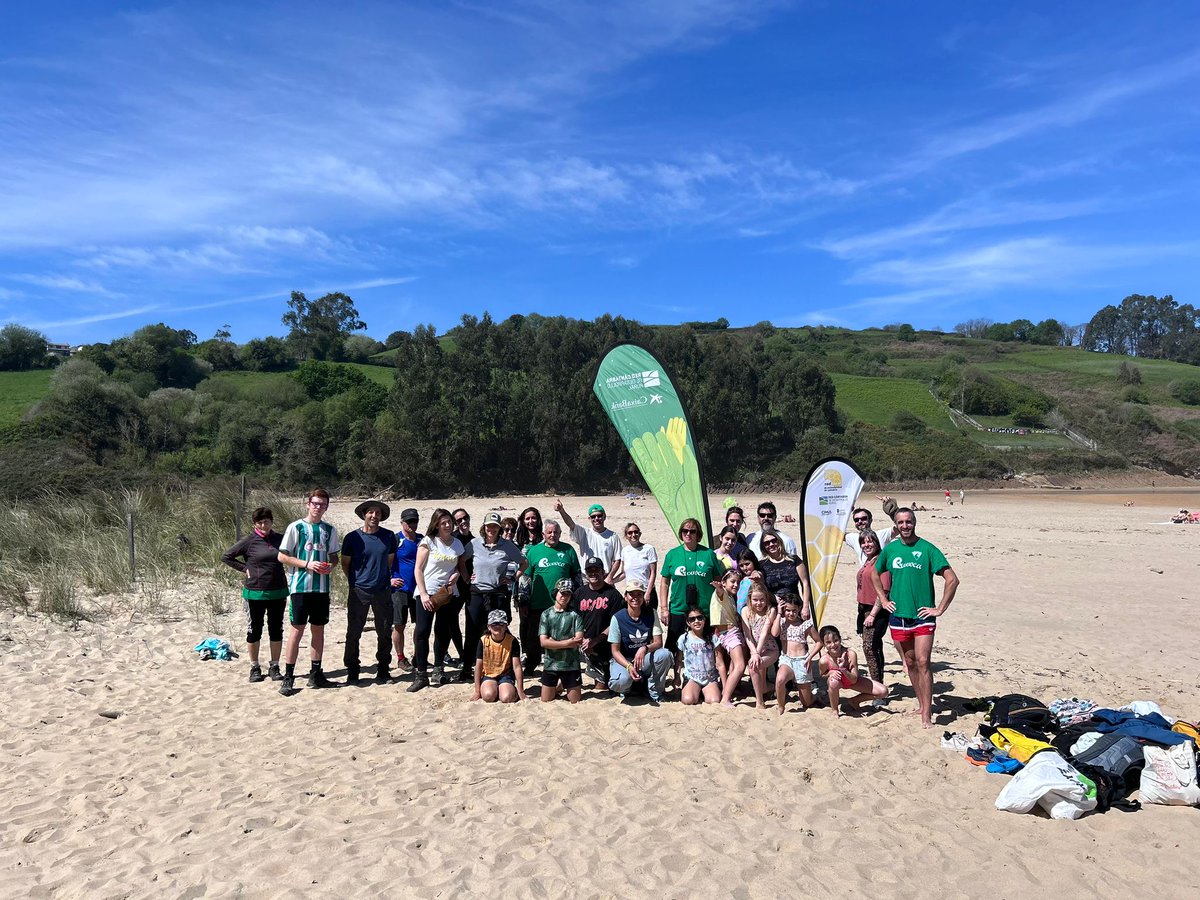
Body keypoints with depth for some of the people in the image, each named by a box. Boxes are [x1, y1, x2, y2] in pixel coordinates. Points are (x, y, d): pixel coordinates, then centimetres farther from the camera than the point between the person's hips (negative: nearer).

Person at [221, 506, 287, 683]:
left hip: (278, 593, 2)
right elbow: (226, 557, 0)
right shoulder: (249, 541, -6)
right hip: (255, 593, -2)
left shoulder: (280, 539, 2)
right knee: (254, 631, 8)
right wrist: (245, 569, -6)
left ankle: (274, 667, 20)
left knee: (276, 630, 8)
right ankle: (254, 668, 20)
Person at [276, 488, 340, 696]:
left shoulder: (330, 530, 8)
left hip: (322, 587, 4)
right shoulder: (296, 527, -4)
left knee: (319, 629, 10)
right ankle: (288, 677, 6)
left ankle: (316, 673, 20)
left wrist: (330, 566, -7)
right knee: (297, 630, -2)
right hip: (300, 586, -4)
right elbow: (282, 556, -5)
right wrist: (307, 564, -15)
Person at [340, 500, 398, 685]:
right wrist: (355, 582, 3)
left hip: (383, 591, 2)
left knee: (384, 633, 7)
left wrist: (386, 578, 9)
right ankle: (352, 672, 15)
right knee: (354, 633, 3)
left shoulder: (389, 536, 4)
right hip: (358, 591, -2)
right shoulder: (352, 538, -2)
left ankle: (383, 670, 20)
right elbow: (345, 564, 7)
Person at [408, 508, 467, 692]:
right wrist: (423, 594, -12)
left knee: (442, 632, 8)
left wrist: (457, 574, -5)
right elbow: (418, 569, -5)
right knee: (422, 631, -9)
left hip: (447, 593, 4)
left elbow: (461, 565, 19)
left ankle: (437, 670, 23)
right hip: (427, 592, -3)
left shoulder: (457, 543, 8)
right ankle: (421, 674, -4)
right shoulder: (428, 541, -3)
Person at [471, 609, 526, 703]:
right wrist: (477, 691, -5)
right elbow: (478, 666, -4)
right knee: (488, 696, -30)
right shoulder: (483, 641, -9)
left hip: (506, 675, -1)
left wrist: (521, 692, -11)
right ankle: (496, 690, 5)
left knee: (507, 698, -28)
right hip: (488, 676, 1)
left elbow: (517, 667, -10)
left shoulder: (512, 641, -11)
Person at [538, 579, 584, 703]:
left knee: (575, 701, 8)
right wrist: (566, 643, -18)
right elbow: (543, 642, -9)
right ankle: (558, 687, 35)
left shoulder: (575, 614, -2)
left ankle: (564, 685, 35)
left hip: (571, 664, -1)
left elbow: (579, 641, -12)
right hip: (551, 664, 1)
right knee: (545, 700, 7)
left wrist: (554, 643, -14)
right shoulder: (546, 614, -1)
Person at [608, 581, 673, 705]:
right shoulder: (618, 618, -13)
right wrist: (629, 666, -29)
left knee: (665, 654, -28)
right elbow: (615, 651, -11)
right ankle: (627, 687, 6)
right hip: (623, 660, -3)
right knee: (621, 681, -35)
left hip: (645, 660, 3)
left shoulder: (651, 613, -6)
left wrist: (645, 648, -32)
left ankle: (654, 691, -4)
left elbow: (658, 642, -10)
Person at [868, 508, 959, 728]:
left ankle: (926, 714, -5)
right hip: (898, 616, 4)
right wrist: (883, 600, 12)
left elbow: (952, 579, -8)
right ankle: (923, 704, 26)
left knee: (923, 663, -9)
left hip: (923, 616, -4)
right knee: (910, 664, 12)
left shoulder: (927, 549, -7)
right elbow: (875, 574, 22)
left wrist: (940, 609, -9)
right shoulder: (889, 549, 4)